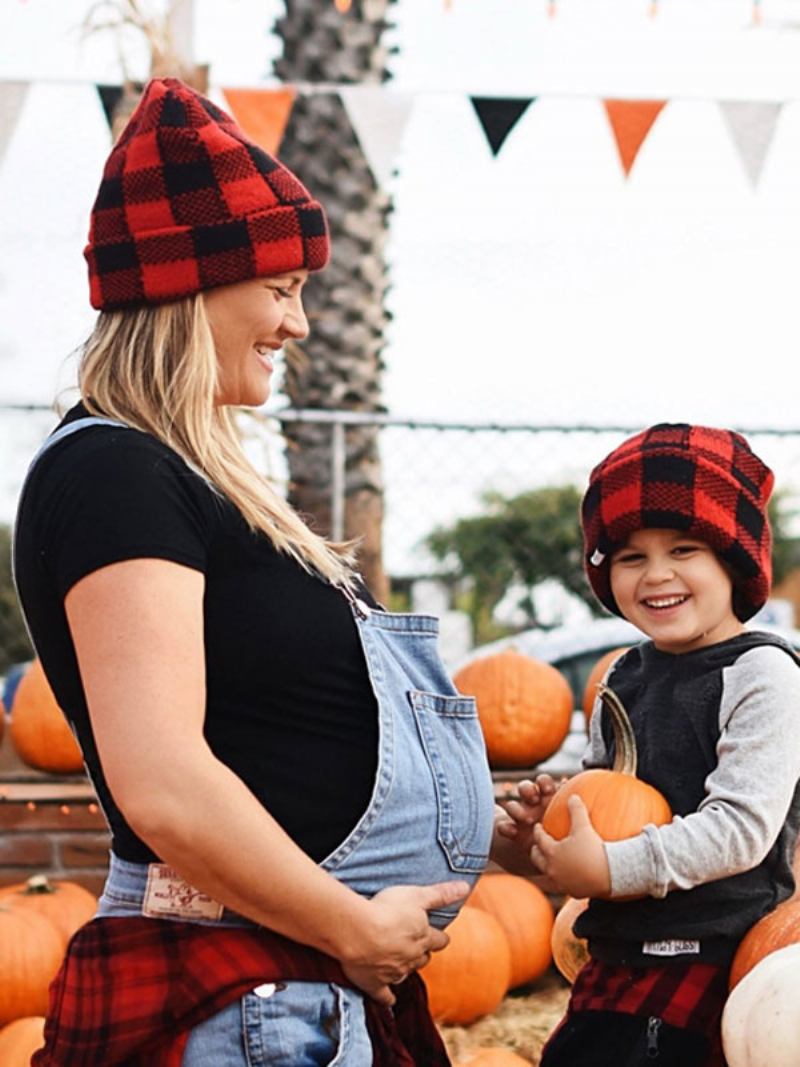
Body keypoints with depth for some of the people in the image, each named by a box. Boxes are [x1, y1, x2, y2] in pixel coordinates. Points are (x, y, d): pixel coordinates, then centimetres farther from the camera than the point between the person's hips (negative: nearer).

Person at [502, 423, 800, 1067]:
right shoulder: (625, 679, 11)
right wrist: (552, 816, 2)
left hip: (714, 960, -7)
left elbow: (742, 826, -19)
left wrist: (611, 868, -22)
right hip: (618, 953, 7)